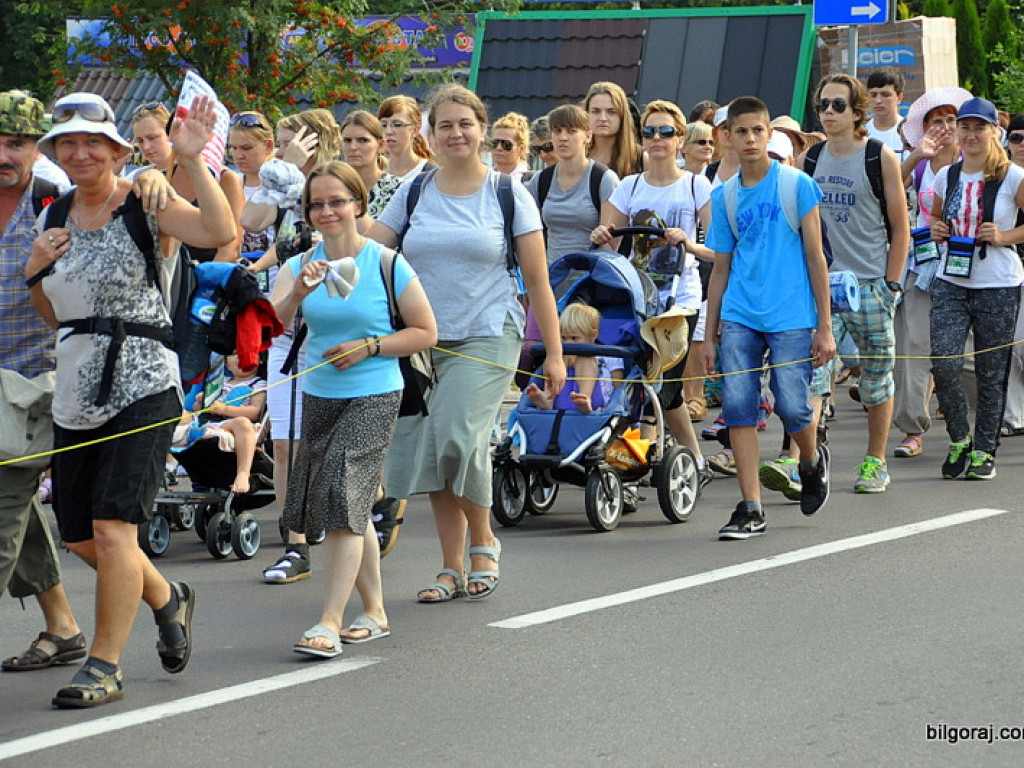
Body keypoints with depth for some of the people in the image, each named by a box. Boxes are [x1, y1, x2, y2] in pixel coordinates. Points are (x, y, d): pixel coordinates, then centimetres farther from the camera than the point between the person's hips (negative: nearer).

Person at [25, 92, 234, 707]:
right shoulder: (58, 218, 12)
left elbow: (221, 231, -26)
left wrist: (194, 159, -27)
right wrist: (37, 271, 2)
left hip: (141, 385, -7)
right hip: (75, 391, 7)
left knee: (112, 525, -13)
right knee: (80, 535, 12)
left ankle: (105, 666, -4)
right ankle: (167, 600, 38)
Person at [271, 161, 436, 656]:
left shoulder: (387, 264, -7)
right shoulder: (301, 265, 2)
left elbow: (426, 333, -2)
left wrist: (368, 346, -13)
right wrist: (298, 292, -29)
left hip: (373, 397, -5)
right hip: (319, 397, 5)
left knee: (343, 496, -15)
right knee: (352, 509, 13)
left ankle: (330, 622, -15)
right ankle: (374, 612, 26)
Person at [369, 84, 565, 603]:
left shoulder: (508, 195, 2)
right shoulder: (413, 195, 9)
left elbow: (537, 279, 2)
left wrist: (554, 353, 0)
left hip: (487, 337, -4)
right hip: (423, 340, 4)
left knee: (457, 437, -20)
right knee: (428, 452, 3)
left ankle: (483, 542, 3)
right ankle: (453, 569, 14)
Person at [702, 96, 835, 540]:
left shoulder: (797, 185, -1)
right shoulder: (724, 197, 10)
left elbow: (815, 257, 0)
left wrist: (825, 328, -4)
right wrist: (709, 337, 13)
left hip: (791, 318, -3)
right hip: (739, 318, 3)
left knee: (792, 406, -8)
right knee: (737, 404, -7)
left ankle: (813, 462, 26)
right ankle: (750, 509, -2)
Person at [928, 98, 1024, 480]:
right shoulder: (946, 176, 9)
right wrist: (936, 229, 2)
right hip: (951, 282, 3)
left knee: (991, 372, 3)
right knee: (943, 364, -10)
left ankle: (984, 451, 14)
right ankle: (959, 440, 10)